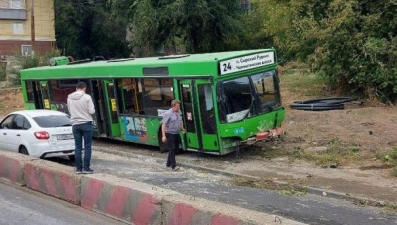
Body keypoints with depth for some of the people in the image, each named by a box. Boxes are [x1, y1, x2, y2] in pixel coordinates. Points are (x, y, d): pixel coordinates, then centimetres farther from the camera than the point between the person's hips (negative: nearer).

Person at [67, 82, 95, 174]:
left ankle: (78, 168, 10)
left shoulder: (69, 98, 3)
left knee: (78, 146, 8)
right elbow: (91, 111, -11)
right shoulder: (87, 97, -10)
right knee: (87, 146, 2)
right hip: (86, 123, -4)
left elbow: (69, 111, 11)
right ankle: (86, 168, 2)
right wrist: (91, 109, 10)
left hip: (75, 124, 4)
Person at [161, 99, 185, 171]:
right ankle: (173, 166, -9)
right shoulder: (168, 114, -16)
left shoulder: (179, 112, 7)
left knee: (175, 149, 12)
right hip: (170, 134, -8)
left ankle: (169, 163, 26)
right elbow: (163, 125, -18)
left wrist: (182, 128, 10)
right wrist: (163, 136, -24)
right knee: (172, 149, -9)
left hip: (176, 133, 8)